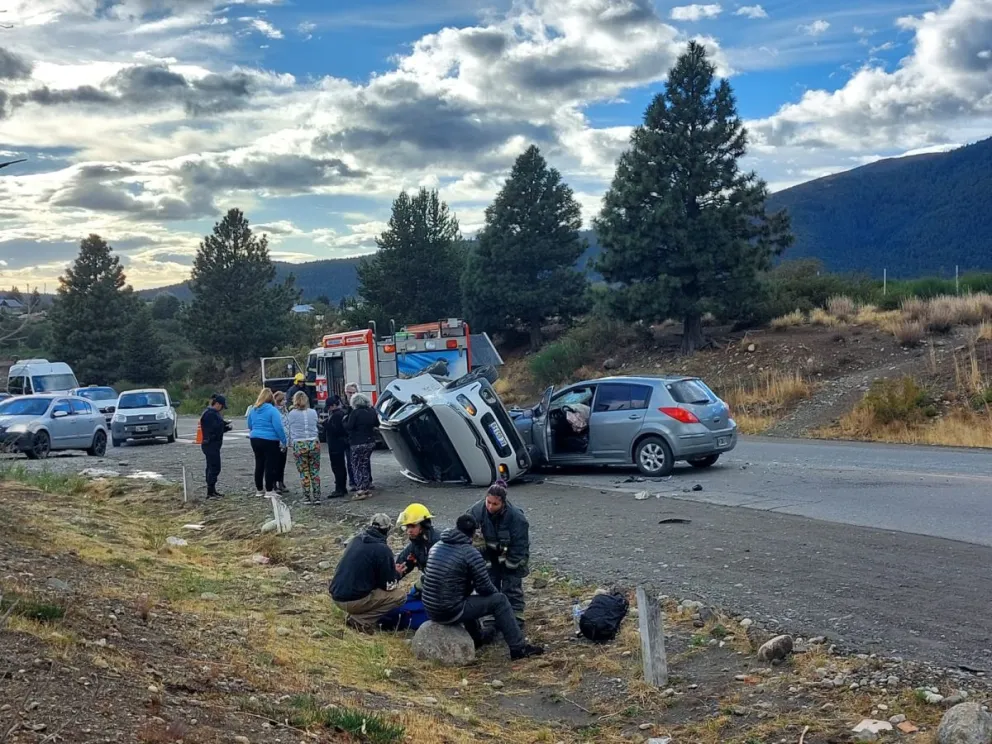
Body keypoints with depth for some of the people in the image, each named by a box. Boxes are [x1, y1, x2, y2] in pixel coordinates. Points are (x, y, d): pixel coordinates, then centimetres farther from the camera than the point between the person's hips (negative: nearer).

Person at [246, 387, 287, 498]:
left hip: (255, 440, 6)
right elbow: (278, 427, -18)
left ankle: (259, 489, 21)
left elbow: (250, 426, 17)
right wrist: (284, 441, -12)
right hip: (270, 440, -6)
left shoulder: (253, 410, 7)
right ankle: (269, 491, 2)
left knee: (259, 464, 14)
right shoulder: (272, 410, -14)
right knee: (270, 465, 0)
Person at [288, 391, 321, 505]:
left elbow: (289, 430, 5)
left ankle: (307, 497, 6)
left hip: (299, 445, -2)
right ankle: (316, 497, 8)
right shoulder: (313, 412, 3)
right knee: (315, 472, 9)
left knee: (304, 473, 6)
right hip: (314, 443, 2)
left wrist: (290, 442, 19)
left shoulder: (292, 414, -2)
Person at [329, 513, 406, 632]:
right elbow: (389, 585, -5)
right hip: (354, 600, -8)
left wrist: (390, 568, 28)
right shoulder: (382, 549, -11)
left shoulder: (356, 539, 11)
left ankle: (355, 613, 11)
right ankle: (360, 620, -7)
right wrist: (396, 574, 16)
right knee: (400, 595, -1)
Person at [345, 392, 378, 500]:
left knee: (357, 466, -2)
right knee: (366, 465, 15)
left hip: (358, 444, -7)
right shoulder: (372, 411, 5)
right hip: (370, 442, 7)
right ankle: (368, 488, 17)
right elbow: (376, 424, 17)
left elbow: (348, 427, -15)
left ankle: (360, 490, -10)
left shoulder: (355, 413, -16)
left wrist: (345, 420, 2)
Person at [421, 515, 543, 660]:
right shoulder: (470, 553, -13)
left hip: (431, 610, 8)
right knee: (499, 600, 3)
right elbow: (484, 587, -8)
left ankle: (475, 640, 44)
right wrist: (496, 592, 14)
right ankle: (519, 648, 6)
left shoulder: (437, 547, 8)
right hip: (450, 612, -7)